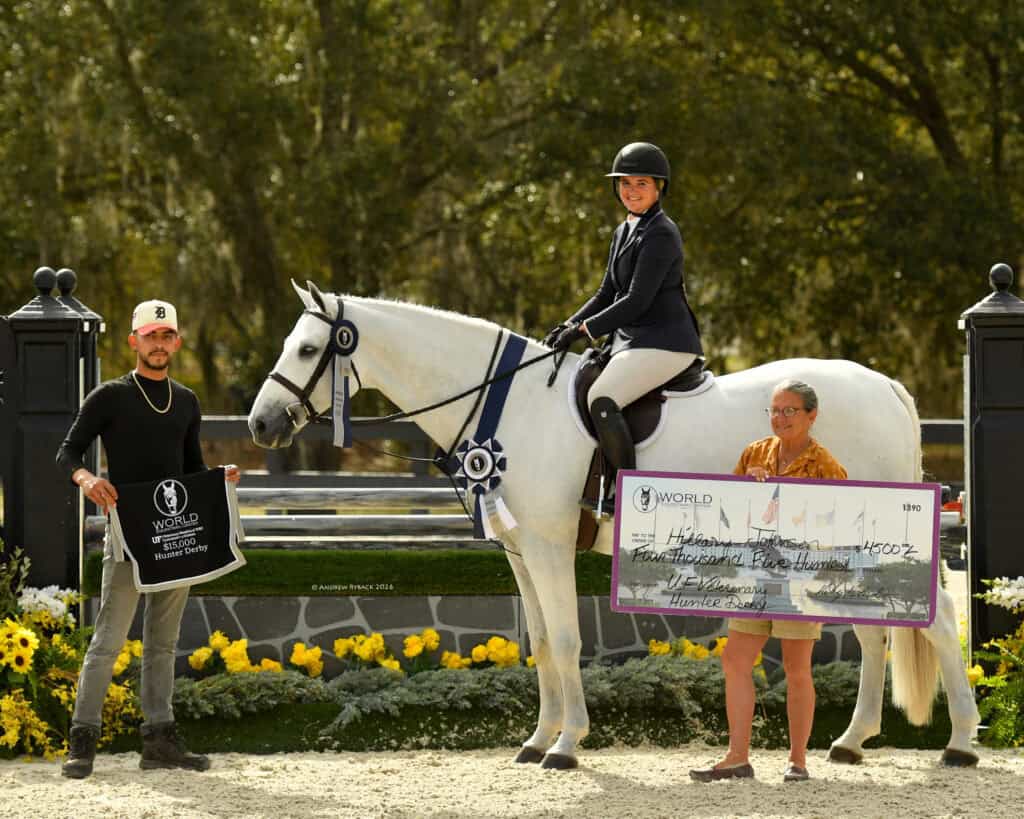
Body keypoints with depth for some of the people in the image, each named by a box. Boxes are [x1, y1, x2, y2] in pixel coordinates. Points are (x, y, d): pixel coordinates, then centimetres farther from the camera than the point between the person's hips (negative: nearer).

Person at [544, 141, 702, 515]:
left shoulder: (661, 235, -12)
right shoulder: (624, 232, 18)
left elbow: (637, 300, -18)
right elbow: (607, 294, 21)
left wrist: (585, 329, -16)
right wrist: (569, 327, 6)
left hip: (664, 343, -10)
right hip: (631, 340, 10)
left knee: (601, 398, -29)